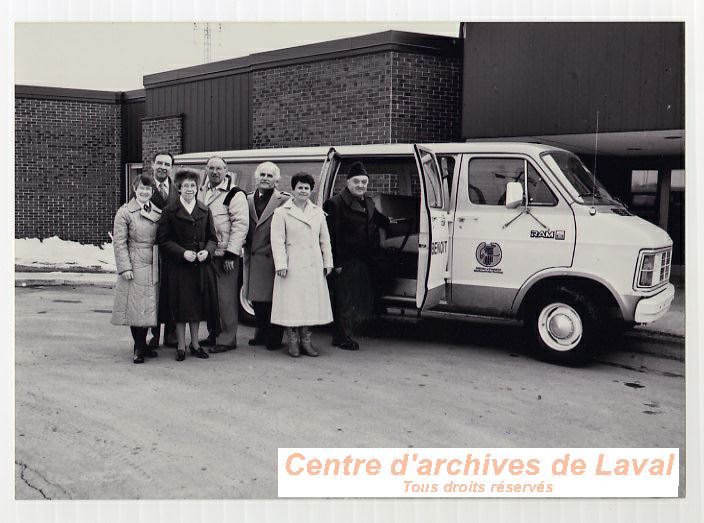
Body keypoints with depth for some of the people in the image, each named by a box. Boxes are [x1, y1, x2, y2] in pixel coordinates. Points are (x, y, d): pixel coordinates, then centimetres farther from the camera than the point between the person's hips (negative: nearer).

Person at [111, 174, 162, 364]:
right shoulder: (125, 212, -4)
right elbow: (119, 242, -7)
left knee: (148, 306, 10)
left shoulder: (158, 213, 11)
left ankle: (143, 344, 21)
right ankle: (138, 347, 5)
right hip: (135, 266, -5)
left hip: (153, 267, 5)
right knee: (135, 307, -3)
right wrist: (125, 267, -14)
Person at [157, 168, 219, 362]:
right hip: (177, 266, -3)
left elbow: (212, 238, 11)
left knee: (197, 305, 10)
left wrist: (207, 251, -9)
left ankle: (195, 343, 22)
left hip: (201, 266, 3)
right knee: (180, 307, 1)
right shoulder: (169, 211, -2)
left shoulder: (205, 210, 9)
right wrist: (182, 252, -17)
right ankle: (181, 346, 12)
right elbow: (163, 240, -4)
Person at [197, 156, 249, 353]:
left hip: (225, 255, -7)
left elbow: (241, 225, -13)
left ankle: (227, 339, 3)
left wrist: (231, 254, -16)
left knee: (226, 298, -4)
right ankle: (213, 334, 24)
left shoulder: (235, 194, -7)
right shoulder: (201, 192, 14)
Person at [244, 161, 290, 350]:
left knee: (272, 298, 2)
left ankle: (273, 338, 13)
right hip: (253, 258, 5)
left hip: (272, 257, -5)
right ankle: (261, 334, 26)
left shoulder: (284, 201, -6)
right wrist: (247, 251, 5)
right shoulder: (248, 200, 11)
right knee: (256, 299, 12)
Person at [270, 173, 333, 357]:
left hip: (313, 266, 4)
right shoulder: (282, 212, 0)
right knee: (291, 303, -3)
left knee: (311, 302, 4)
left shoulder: (318, 212, 13)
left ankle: (305, 340, 13)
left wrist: (328, 262, 10)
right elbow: (277, 241, -5)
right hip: (292, 265, -4)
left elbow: (324, 239, 15)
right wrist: (281, 264, -12)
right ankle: (293, 342, 5)